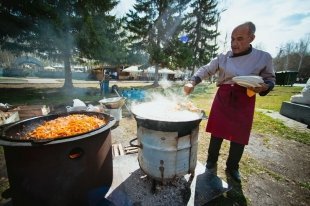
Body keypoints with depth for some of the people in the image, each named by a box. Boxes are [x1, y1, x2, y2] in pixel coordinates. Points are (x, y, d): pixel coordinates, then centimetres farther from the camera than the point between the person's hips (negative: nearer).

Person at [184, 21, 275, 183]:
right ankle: (211, 161, 33)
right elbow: (205, 70, -1)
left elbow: (270, 79, 6)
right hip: (223, 98, 0)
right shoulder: (223, 57, 0)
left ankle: (232, 167, 33)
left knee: (239, 137, 9)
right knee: (217, 132, 9)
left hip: (244, 102, 0)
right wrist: (192, 82, -19)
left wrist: (264, 87, -18)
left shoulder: (264, 57, -1)